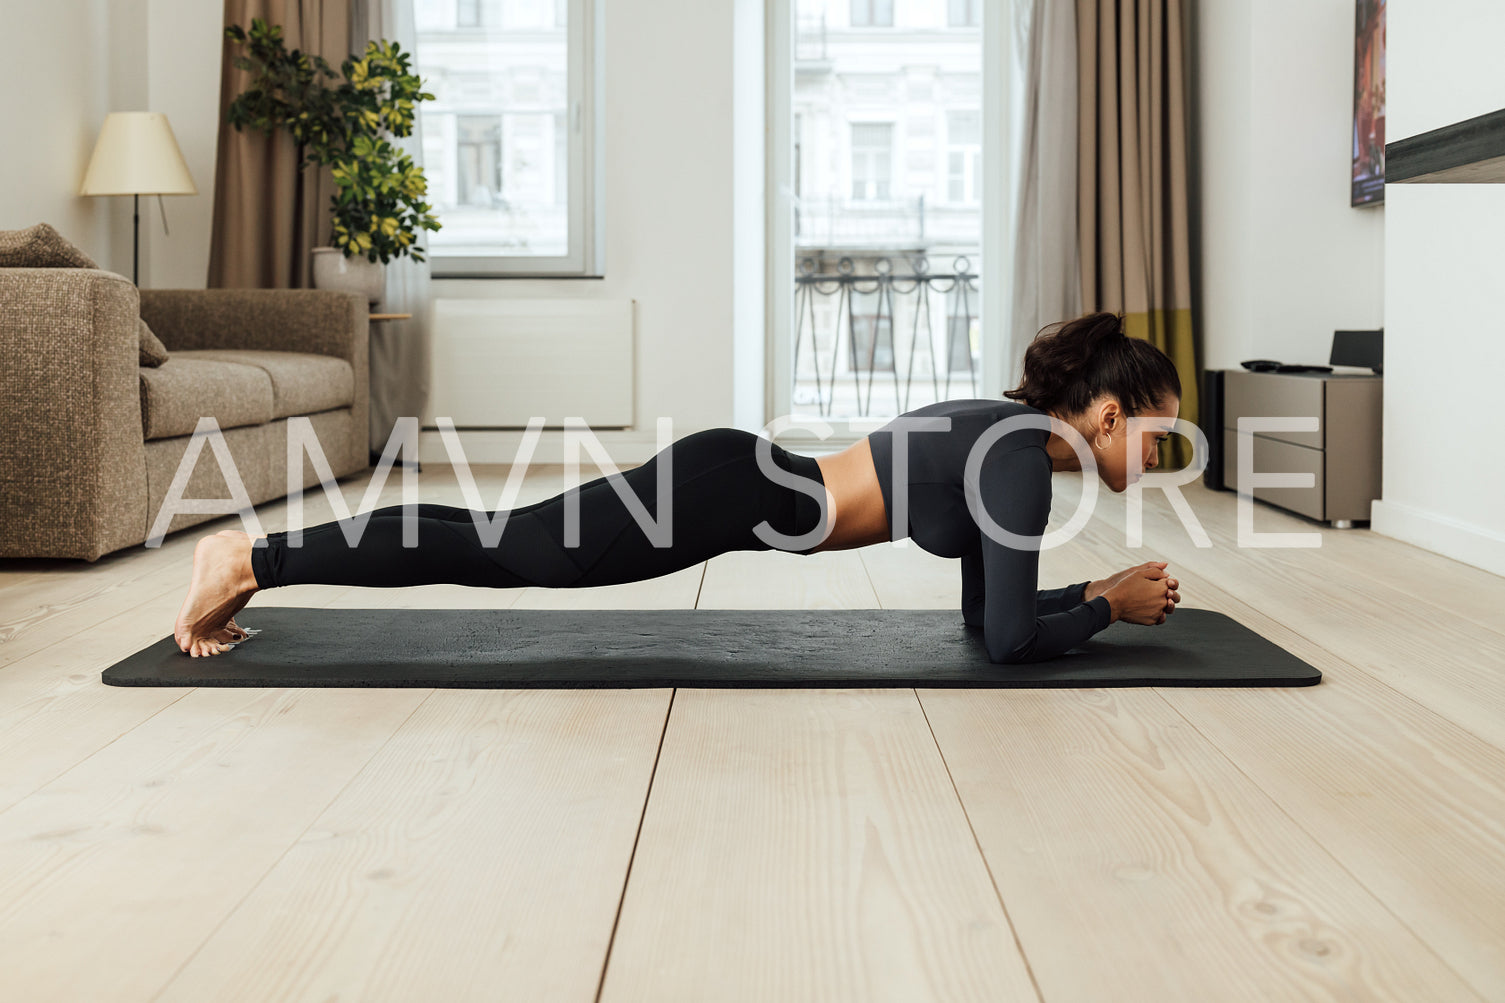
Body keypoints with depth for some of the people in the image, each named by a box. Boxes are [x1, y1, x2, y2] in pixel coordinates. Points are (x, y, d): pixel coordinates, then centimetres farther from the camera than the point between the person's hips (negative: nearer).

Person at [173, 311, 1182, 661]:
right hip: (732, 495, -8)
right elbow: (1011, 639, -18)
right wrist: (1108, 606, -3)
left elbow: (986, 604, 22)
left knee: (499, 548, 11)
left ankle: (262, 558, 19)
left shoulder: (1007, 433, 13)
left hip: (738, 482, 8)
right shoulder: (1024, 457, -14)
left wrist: (1098, 591, 16)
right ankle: (251, 559, 0)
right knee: (501, 551, -6)